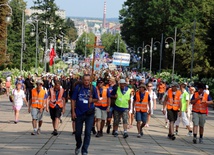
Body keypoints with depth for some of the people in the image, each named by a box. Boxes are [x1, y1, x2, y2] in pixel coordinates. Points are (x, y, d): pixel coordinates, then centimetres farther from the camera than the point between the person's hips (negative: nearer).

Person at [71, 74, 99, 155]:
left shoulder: (93, 89, -2)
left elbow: (97, 99, 8)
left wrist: (92, 100, -15)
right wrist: (73, 112, -5)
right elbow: (73, 100, -1)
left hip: (89, 114, 0)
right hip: (79, 113, 0)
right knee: (78, 132, 11)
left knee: (88, 133, -4)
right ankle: (78, 146, 38)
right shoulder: (78, 88, -5)